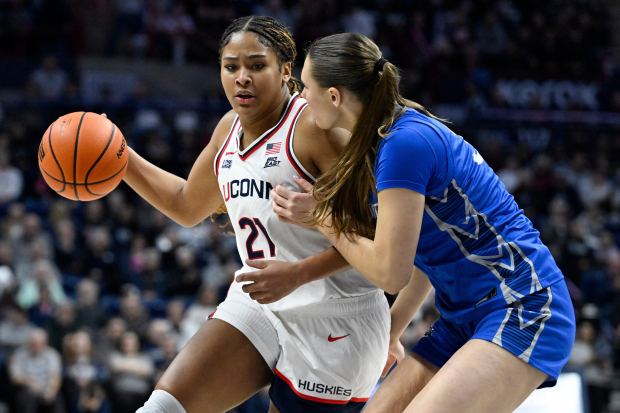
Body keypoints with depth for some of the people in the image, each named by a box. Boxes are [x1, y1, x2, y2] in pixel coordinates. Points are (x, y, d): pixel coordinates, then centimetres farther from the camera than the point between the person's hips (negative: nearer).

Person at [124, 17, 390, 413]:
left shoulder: (315, 125, -16)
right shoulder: (230, 128, 10)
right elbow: (187, 206, 26)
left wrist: (297, 275, -26)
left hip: (333, 317, -7)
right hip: (257, 306, 7)